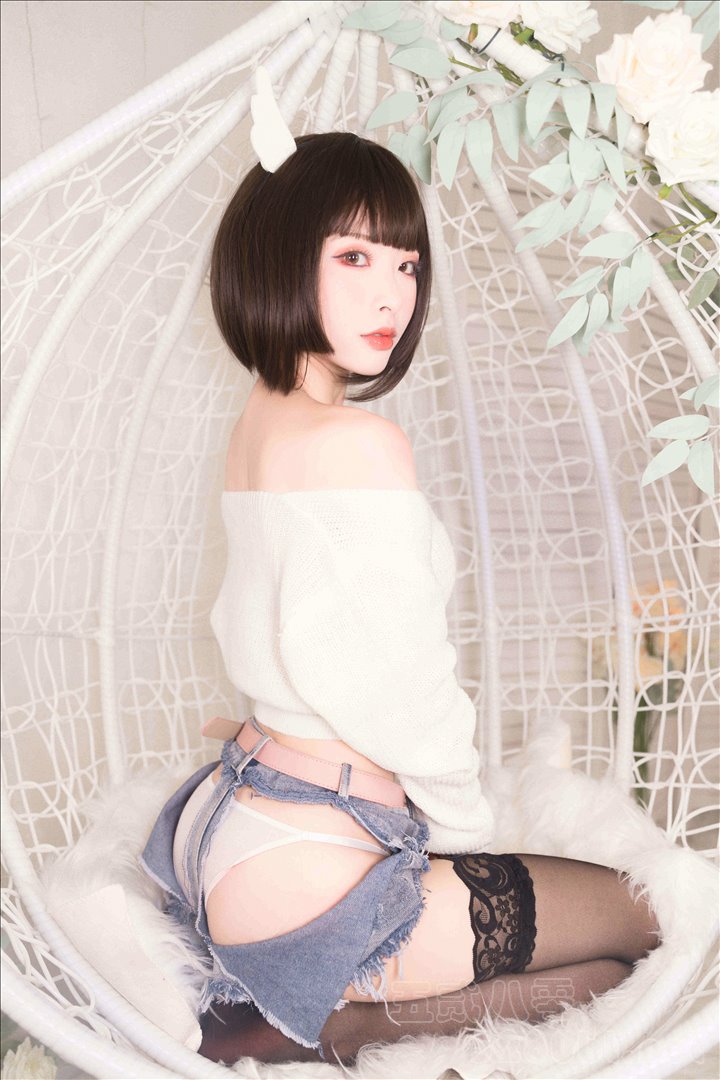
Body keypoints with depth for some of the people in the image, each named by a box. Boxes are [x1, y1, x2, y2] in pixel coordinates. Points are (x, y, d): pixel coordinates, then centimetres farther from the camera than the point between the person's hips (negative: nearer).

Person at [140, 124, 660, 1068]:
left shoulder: (259, 420, 5)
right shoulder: (361, 444, -24)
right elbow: (405, 689, -21)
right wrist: (468, 826, 0)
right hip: (300, 874, -9)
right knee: (652, 917, 7)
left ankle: (291, 1014, 13)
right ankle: (325, 1029, -2)